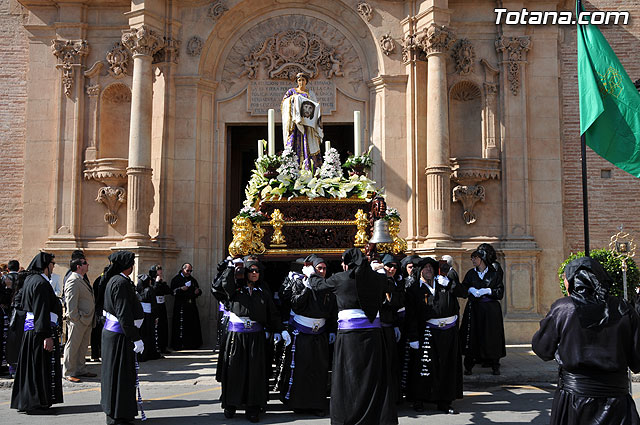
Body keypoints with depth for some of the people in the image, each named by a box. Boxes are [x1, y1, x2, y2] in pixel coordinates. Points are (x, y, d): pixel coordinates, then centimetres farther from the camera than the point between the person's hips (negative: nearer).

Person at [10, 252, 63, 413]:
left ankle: (24, 401, 24)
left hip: (29, 327, 10)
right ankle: (38, 403, 4)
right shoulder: (41, 283, -17)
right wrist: (47, 336, -22)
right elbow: (42, 312, -22)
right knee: (42, 367, -1)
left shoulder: (29, 279, 13)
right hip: (41, 329, -10)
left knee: (30, 366, 15)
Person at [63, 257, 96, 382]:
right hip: (78, 320, -10)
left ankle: (80, 370, 27)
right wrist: (76, 319, -20)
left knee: (83, 346, 17)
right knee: (72, 346, 0)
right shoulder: (73, 281, -16)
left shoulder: (82, 280, 16)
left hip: (86, 320, 10)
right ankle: (68, 373, 9)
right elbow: (71, 302, -20)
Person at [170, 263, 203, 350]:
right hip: (181, 306, -5)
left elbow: (198, 290, 26)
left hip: (192, 305, 5)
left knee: (193, 325, 3)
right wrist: (181, 289, -21)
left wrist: (198, 291, 3)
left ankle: (193, 344, 10)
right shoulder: (176, 279, 3)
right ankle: (179, 345, -1)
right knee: (181, 325, -7)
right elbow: (173, 291, -6)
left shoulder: (193, 279, 19)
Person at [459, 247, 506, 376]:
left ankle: (495, 366, 9)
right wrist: (470, 289, -11)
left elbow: (500, 292, -1)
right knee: (472, 336, -3)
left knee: (491, 336, -2)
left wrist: (487, 291, -14)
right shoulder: (470, 273, 10)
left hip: (491, 310, -2)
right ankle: (468, 366, 4)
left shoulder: (494, 274, 2)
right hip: (474, 309, 2)